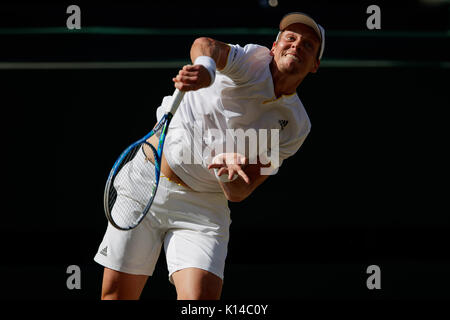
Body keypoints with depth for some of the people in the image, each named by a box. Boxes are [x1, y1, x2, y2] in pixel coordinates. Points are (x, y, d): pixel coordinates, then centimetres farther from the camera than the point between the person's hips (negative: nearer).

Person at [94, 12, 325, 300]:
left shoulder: (297, 126, 0)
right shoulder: (254, 62, -8)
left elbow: (238, 193, -5)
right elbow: (207, 45, -33)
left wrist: (230, 172, -29)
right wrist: (206, 67, -58)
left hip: (202, 210, 2)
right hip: (146, 184, -2)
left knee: (201, 299, -21)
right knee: (116, 295, 3)